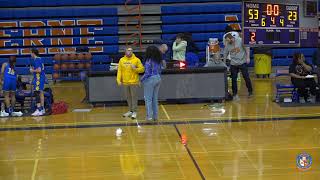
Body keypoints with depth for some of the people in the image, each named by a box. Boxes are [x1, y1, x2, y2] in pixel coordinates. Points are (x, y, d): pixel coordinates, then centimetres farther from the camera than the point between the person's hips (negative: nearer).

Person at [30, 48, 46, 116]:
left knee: (37, 93, -12)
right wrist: (33, 69, 19)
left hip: (38, 78, -10)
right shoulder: (40, 59, 15)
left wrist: (32, 71, -8)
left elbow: (39, 70, -23)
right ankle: (42, 109, 19)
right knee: (41, 93, 14)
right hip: (42, 77, 10)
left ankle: (38, 110, -18)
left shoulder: (36, 60, -14)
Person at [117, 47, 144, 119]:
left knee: (134, 96, -3)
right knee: (128, 97, 12)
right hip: (125, 82, 4)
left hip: (134, 82, -4)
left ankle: (134, 112, 3)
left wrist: (135, 69, -19)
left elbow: (142, 69, -2)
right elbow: (119, 71, 6)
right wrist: (119, 80, -1)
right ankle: (130, 111, 23)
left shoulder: (136, 60, -3)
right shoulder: (122, 60, 5)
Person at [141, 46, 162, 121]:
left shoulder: (149, 61, -18)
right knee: (155, 98, 15)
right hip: (158, 78, 7)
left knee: (148, 99, 2)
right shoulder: (158, 60, 4)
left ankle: (149, 116, 1)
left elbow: (147, 73, -18)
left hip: (150, 80, -7)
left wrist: (142, 79, -5)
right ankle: (155, 116, 19)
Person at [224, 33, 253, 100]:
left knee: (246, 77, 3)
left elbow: (247, 49, -4)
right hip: (233, 64, 3)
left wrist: (248, 57, -10)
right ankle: (235, 94, 12)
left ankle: (250, 91, 19)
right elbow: (225, 54, 10)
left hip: (242, 62, -3)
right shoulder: (227, 45, 0)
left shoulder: (240, 40, -10)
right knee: (233, 79, 2)